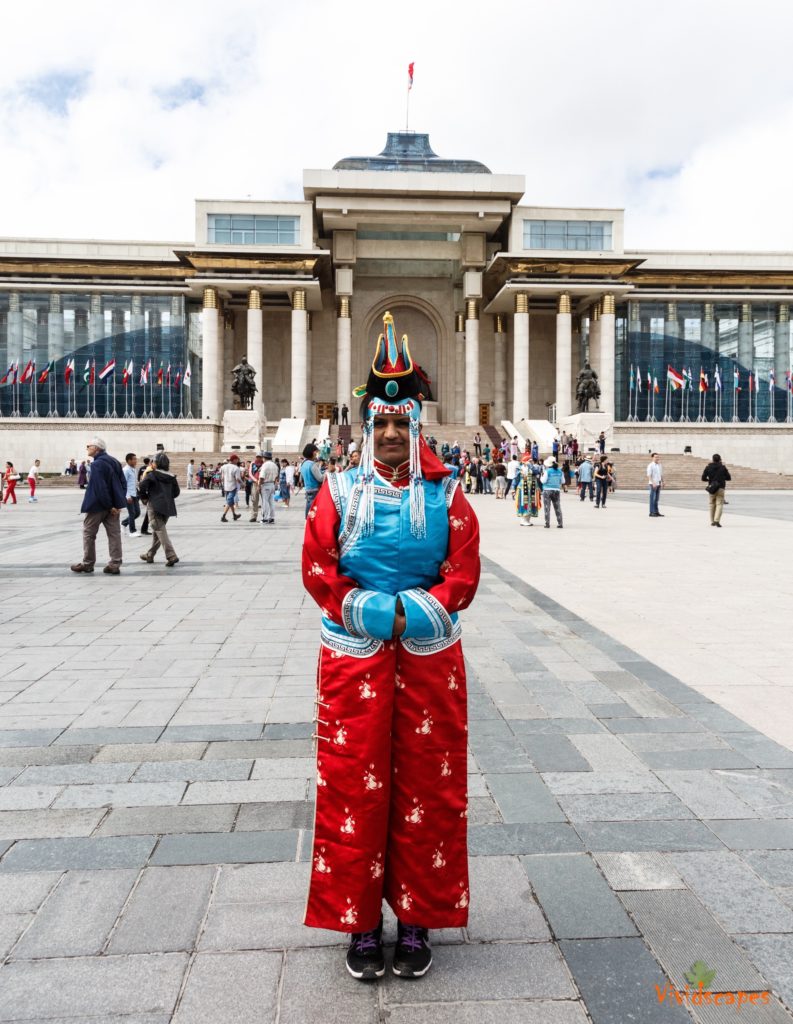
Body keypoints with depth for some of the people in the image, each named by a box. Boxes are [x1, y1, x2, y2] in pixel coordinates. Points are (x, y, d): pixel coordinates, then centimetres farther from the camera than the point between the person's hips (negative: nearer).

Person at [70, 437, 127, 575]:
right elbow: (123, 482, 10)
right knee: (114, 533, 5)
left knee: (89, 533, 8)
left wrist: (109, 506, -17)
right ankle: (115, 565, 4)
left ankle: (88, 563, 15)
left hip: (98, 505, -7)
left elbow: (100, 487, -22)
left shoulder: (97, 464, -17)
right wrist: (119, 501, 8)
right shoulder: (113, 461, 9)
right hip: (113, 504, 7)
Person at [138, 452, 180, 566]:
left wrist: (144, 497, -5)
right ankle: (150, 555, 30)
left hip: (155, 506, -7)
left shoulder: (152, 474, -6)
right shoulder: (171, 476, 11)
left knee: (160, 531, -8)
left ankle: (171, 556, -21)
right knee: (157, 531, 18)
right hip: (168, 507, 7)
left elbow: (143, 485, -20)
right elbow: (176, 492, 10)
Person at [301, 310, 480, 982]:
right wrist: (367, 611, -16)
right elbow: (318, 568, -4)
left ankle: (418, 919, 28)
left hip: (430, 656, 1)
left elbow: (464, 575, -3)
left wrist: (413, 611, -17)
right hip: (354, 657, 0)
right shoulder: (340, 490, 0)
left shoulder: (444, 493, 0)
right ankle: (361, 922, 26)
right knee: (354, 786, 7)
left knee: (427, 788, 9)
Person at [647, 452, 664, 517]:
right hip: (653, 484, -7)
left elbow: (661, 475, 19)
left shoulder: (660, 465, 12)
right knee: (652, 499, -5)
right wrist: (653, 483, -24)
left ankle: (656, 512, 12)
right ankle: (652, 512, -3)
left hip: (658, 484, 7)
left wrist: (662, 482, 12)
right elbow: (649, 475, -16)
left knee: (656, 499, 9)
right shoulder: (650, 465, -10)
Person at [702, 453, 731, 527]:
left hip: (711, 488, 2)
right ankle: (717, 520, -20)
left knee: (712, 505, 12)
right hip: (720, 488, -2)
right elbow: (729, 478, 4)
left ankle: (712, 521, 15)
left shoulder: (708, 467, 0)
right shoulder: (723, 467, -1)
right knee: (719, 504, -4)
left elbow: (703, 478, 0)